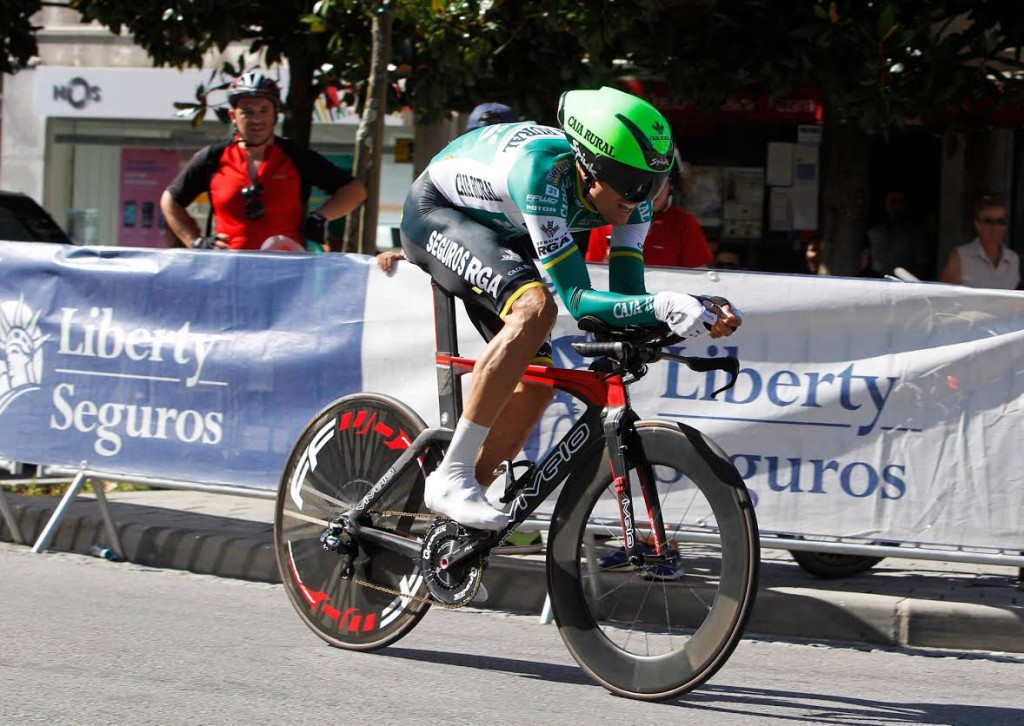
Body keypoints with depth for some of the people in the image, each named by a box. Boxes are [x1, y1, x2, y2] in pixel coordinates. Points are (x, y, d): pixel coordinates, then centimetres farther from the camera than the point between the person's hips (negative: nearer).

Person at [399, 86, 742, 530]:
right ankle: (452, 476, -30)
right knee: (535, 306, -33)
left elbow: (627, 294, -18)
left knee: (536, 384, -3)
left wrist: (702, 314, -35)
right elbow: (577, 300, -40)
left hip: (500, 234, 8)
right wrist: (662, 306, -55)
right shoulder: (544, 173, -40)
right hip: (435, 214, -8)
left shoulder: (628, 189, -20)